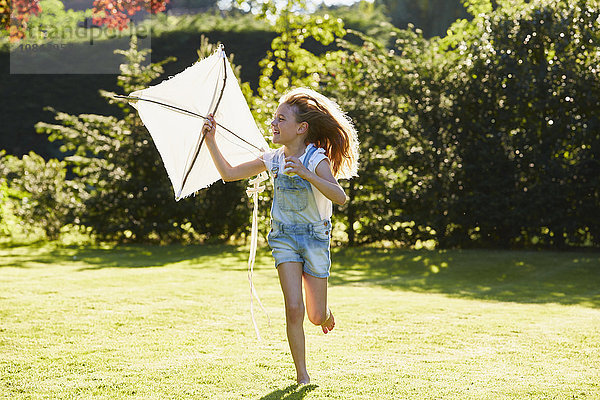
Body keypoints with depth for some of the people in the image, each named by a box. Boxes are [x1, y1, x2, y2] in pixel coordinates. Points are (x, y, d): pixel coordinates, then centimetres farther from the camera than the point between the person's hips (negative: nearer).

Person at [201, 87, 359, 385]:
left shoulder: (316, 159, -13)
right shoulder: (272, 160, 0)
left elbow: (340, 197, -28)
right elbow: (229, 174, 7)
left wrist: (305, 173, -38)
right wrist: (211, 140, -2)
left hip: (315, 237, -2)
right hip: (284, 238, 2)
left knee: (317, 316, 4)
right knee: (294, 309, -13)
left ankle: (327, 314, 43)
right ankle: (302, 375, 0)